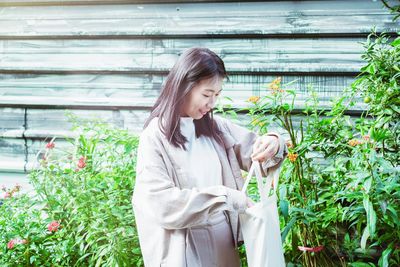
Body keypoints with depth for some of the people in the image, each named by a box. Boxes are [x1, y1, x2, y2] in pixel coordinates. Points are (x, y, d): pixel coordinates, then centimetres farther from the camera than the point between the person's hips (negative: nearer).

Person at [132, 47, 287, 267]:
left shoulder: (214, 127, 5)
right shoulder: (155, 137, -13)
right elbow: (162, 204, -21)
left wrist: (272, 144, -16)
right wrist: (227, 198, -22)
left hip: (224, 244, 6)